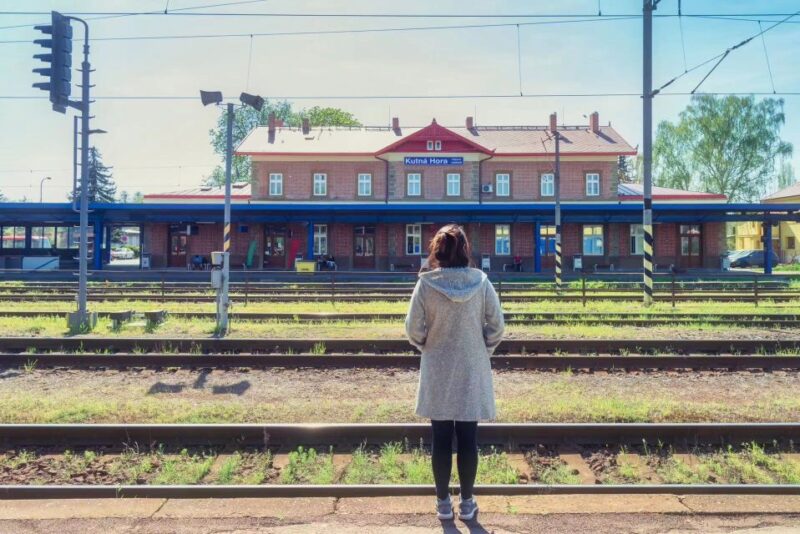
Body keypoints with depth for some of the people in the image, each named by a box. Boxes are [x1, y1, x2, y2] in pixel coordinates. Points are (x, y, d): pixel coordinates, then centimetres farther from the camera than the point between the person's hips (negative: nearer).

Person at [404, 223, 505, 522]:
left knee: (441, 439, 10)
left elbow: (413, 329, -8)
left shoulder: (426, 284, -12)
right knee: (468, 439, 10)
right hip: (472, 372, 1)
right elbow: (496, 326, -5)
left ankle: (443, 502, 20)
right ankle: (467, 503, 20)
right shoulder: (481, 282, -8)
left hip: (437, 374, -1)